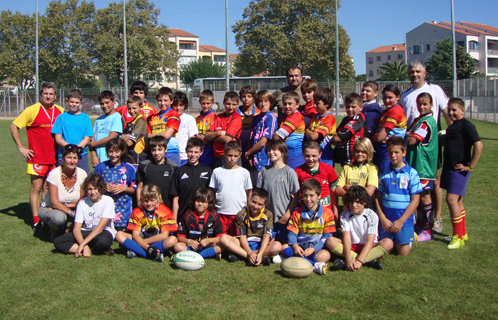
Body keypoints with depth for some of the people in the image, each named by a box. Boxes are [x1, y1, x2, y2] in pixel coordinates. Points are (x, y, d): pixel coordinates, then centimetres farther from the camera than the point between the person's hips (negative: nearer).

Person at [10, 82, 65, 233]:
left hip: (54, 158, 4)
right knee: (36, 188, -3)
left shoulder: (61, 111, 7)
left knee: (48, 188, 11)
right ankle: (36, 222, 1)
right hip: (37, 158, -4)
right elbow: (14, 127, -1)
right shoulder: (32, 110, -4)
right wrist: (21, 147, -6)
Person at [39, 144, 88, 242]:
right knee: (59, 217, -38)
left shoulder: (82, 174, -13)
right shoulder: (54, 174, -22)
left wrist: (64, 205, -20)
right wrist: (71, 213, -30)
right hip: (48, 209, -3)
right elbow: (54, 203, -24)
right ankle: (54, 233, -1)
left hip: (71, 208, 4)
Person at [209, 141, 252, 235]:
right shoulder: (217, 172, 5)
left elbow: (248, 193, 9)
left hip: (239, 213, -1)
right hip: (221, 213, 1)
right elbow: (212, 192, 10)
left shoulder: (244, 172, 4)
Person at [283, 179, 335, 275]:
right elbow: (292, 233, 3)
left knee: (325, 255, -36)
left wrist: (313, 248, -19)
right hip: (301, 247, 3)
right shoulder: (297, 213, 8)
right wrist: (295, 246, -20)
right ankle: (315, 265, -34)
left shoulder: (327, 213, -1)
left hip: (318, 247, -2)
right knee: (285, 248, -30)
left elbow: (327, 236, -4)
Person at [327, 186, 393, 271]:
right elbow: (346, 237, -16)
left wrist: (359, 261, -32)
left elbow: (370, 241, -20)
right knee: (330, 241, -24)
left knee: (388, 243, -30)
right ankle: (370, 260, -30)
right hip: (351, 246, 1)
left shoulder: (372, 215, -11)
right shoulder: (345, 215, -6)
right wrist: (348, 258, -33)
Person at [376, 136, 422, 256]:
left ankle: (412, 236, 31)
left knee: (403, 253, 3)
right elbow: (378, 198, 5)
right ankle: (390, 241, 37)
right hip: (386, 221, 2)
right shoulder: (384, 174, 3)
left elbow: (415, 200, -7)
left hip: (404, 221, -2)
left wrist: (401, 221, -11)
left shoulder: (412, 174, -6)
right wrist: (383, 219, -7)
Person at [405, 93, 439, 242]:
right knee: (418, 195, 14)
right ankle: (420, 225, 25)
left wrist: (407, 135, -1)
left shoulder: (427, 121, -16)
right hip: (415, 162, 9)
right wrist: (409, 134, -3)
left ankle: (428, 230, 4)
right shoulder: (419, 120, 15)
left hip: (423, 164, -9)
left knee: (424, 195, -3)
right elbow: (410, 135, 18)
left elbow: (412, 141, -20)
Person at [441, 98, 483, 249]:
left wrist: (470, 166, -20)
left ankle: (458, 236, -6)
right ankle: (462, 233, 24)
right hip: (449, 168, 9)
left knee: (451, 199, -14)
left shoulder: (466, 125, -13)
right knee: (457, 200, 14)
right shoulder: (451, 127, 14)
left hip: (459, 169, -9)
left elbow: (478, 145, -22)